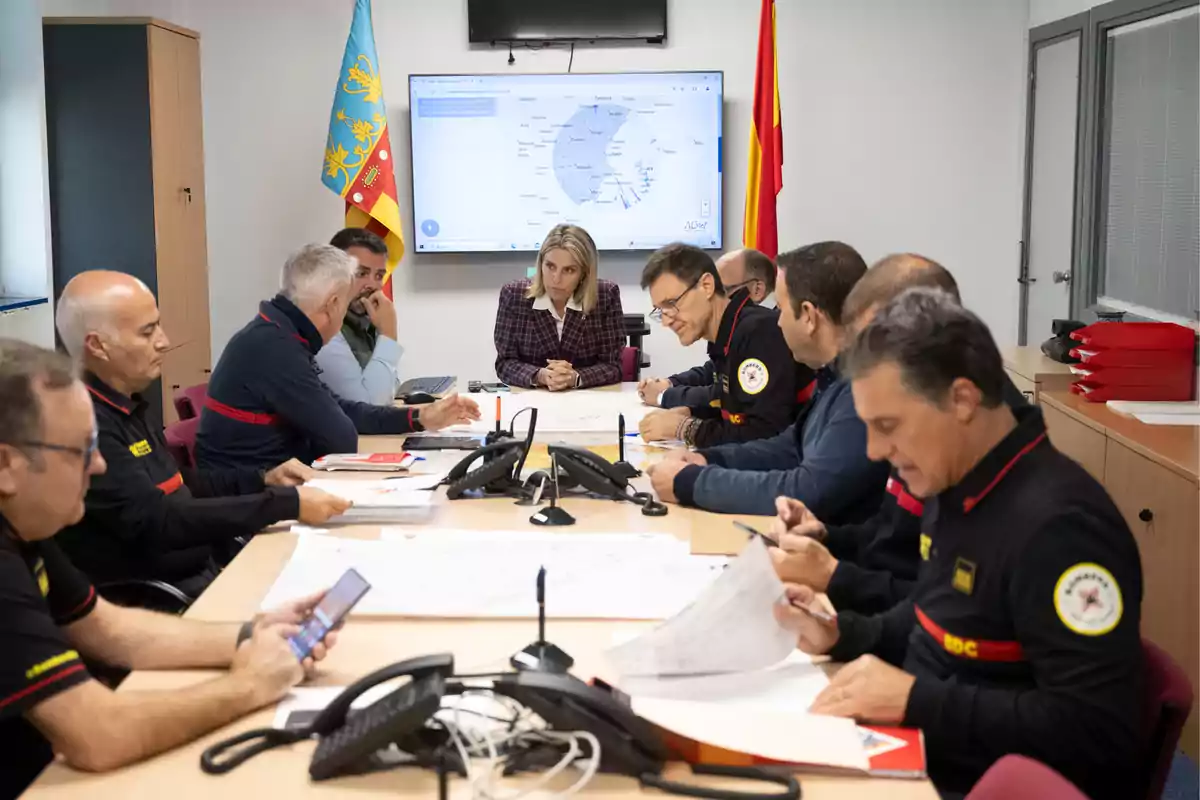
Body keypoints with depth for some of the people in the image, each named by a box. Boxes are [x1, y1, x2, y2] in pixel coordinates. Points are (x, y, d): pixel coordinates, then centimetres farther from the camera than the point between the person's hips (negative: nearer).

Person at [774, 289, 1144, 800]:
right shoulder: (957, 486, 5)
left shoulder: (1057, 524, -24)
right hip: (925, 752, 8)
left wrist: (915, 699, -26)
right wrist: (840, 635, 3)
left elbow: (1098, 732, -27)